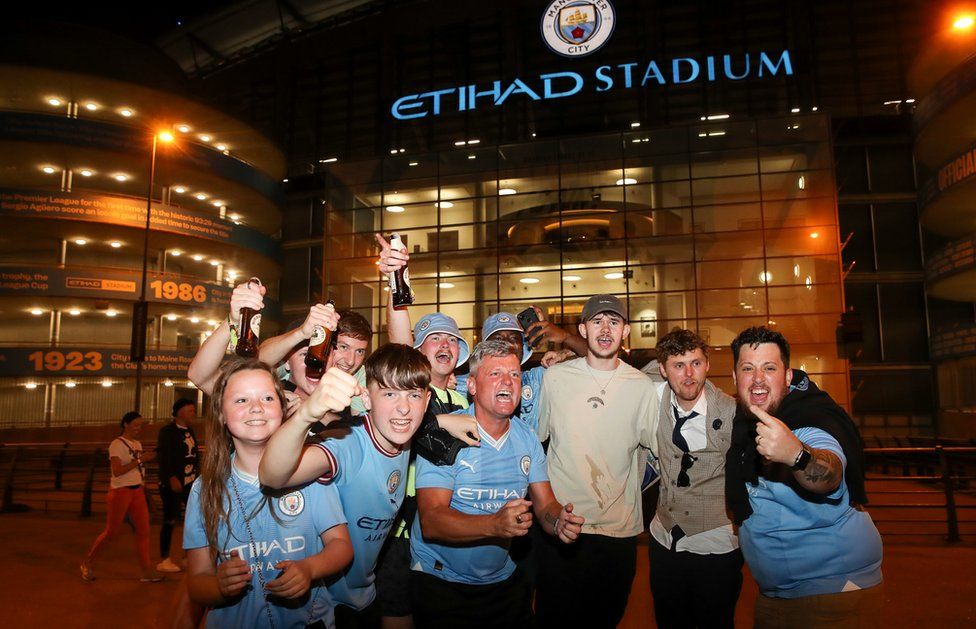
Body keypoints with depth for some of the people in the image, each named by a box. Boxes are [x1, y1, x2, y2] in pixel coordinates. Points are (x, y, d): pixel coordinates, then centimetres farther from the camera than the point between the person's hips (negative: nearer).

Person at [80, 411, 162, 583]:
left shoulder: (137, 444, 12)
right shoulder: (117, 444, -11)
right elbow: (117, 471, -22)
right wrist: (139, 460, -23)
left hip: (138, 491, 7)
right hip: (120, 491, -7)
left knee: (143, 530, 0)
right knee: (111, 532, 3)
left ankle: (146, 571, 3)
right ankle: (87, 564, 26)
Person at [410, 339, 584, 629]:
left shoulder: (527, 439, 0)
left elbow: (545, 504, -1)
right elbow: (431, 522, -26)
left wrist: (559, 521, -25)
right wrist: (495, 524, -41)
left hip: (504, 580, 5)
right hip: (441, 581, -5)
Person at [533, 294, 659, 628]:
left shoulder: (642, 386, -3)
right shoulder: (555, 377, -3)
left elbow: (652, 446, 9)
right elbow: (533, 439, 7)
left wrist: (627, 488, 7)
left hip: (619, 528, 1)